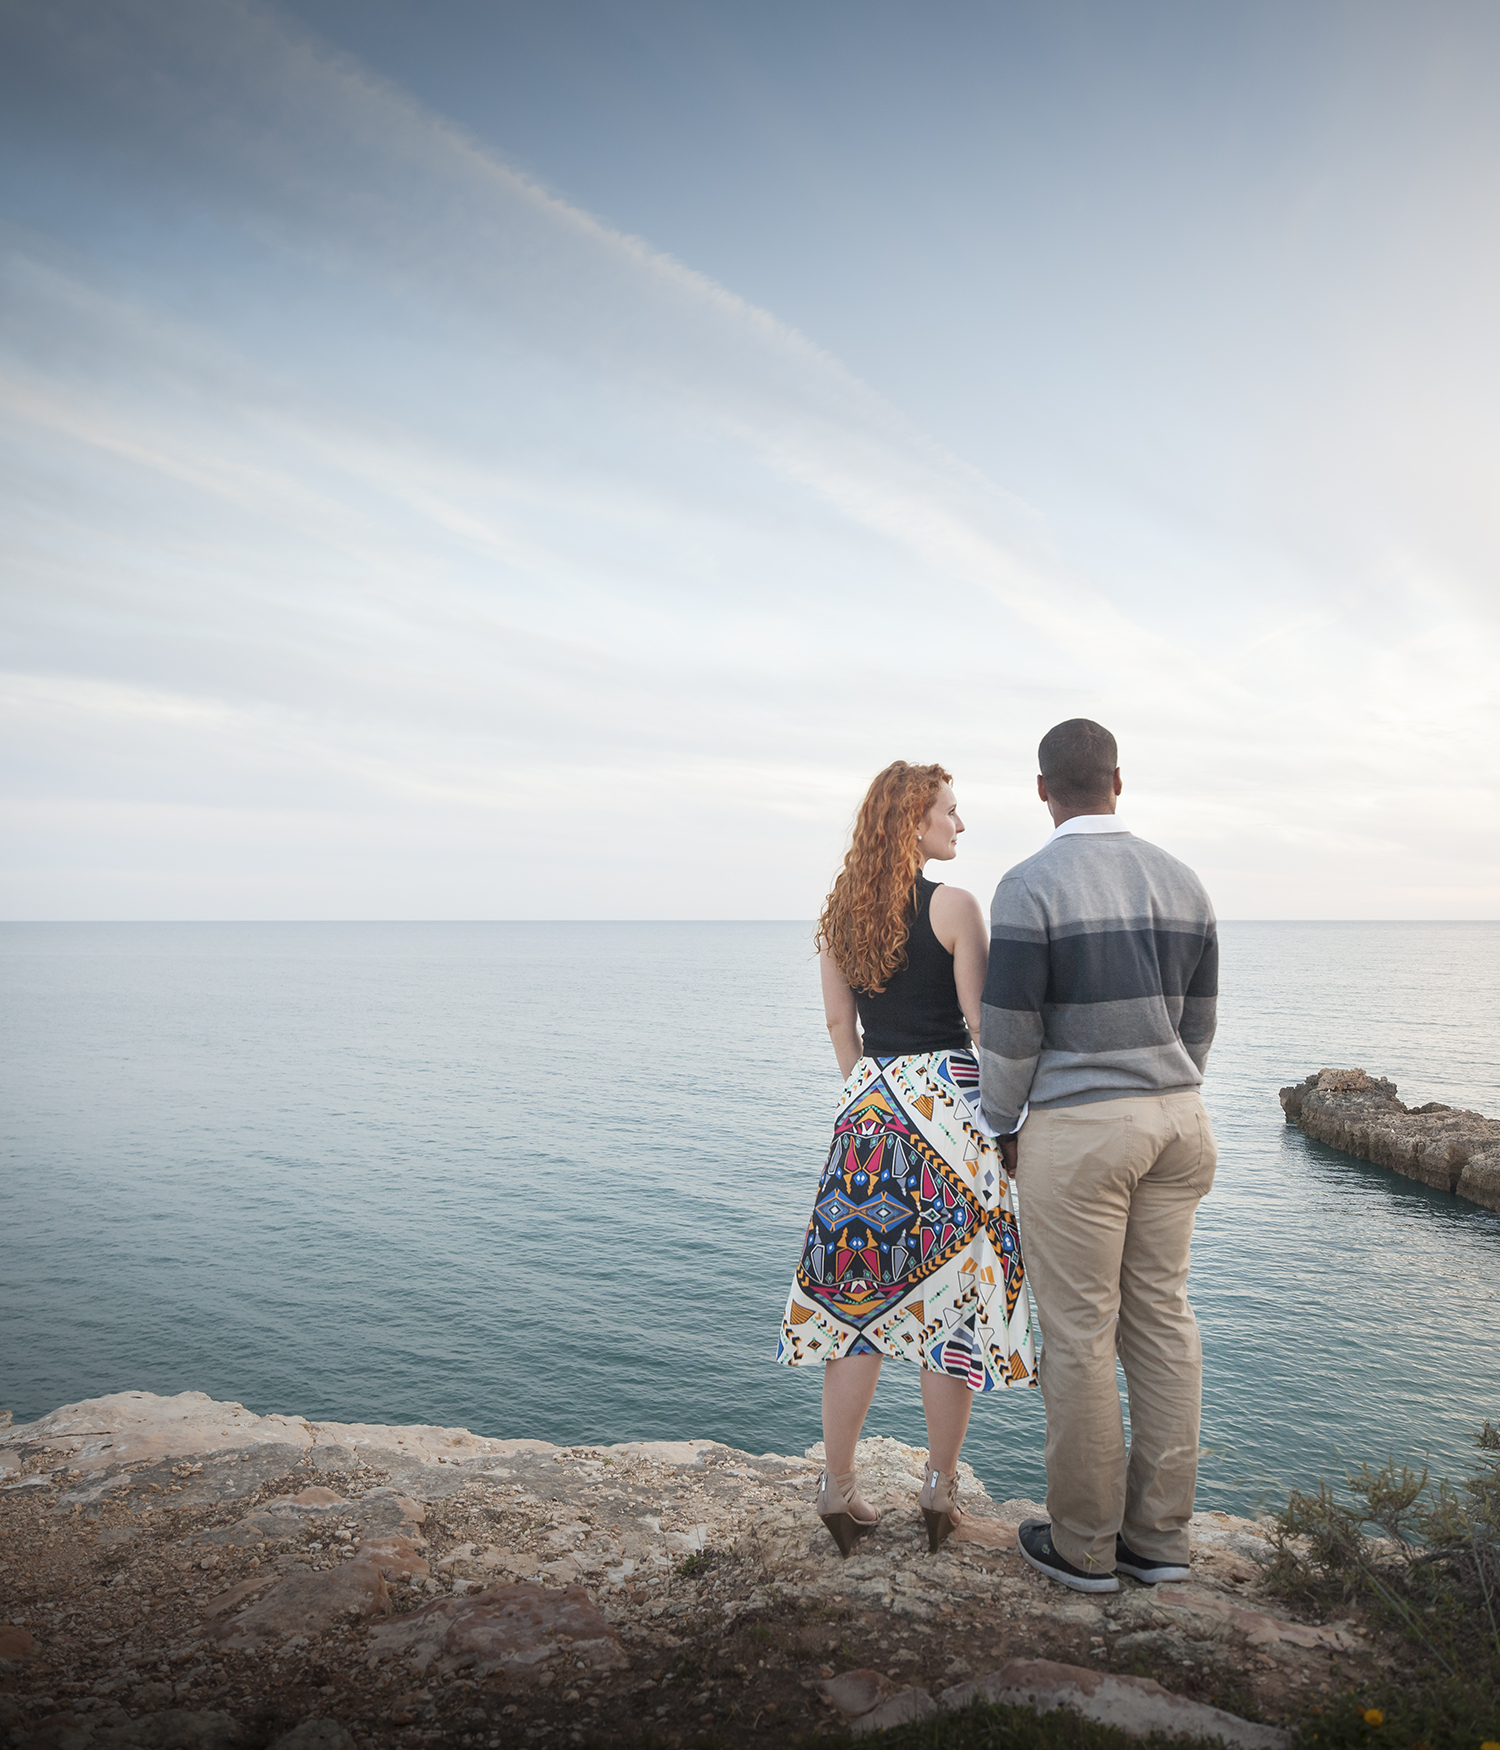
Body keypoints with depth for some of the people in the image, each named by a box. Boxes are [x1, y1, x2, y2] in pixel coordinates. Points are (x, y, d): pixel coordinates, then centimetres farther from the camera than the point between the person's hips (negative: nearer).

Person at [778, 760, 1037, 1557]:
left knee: (859, 1294, 12)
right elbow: (982, 1023, -10)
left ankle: (838, 1487, 18)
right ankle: (941, 1490, 21)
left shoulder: (839, 914, 5)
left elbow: (839, 1023, 10)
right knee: (954, 1295, 9)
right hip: (949, 1099, -4)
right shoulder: (953, 907, -11)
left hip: (868, 1106, 5)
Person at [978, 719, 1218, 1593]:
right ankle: (1159, 1535, 25)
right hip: (1174, 1119, 7)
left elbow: (1009, 1034, -14)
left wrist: (1001, 1127, 3)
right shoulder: (1181, 879, 5)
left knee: (1080, 1334, 5)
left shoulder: (1030, 885, -15)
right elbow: (1198, 1023, 10)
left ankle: (1084, 1542, 20)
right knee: (1161, 1320, 14)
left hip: (1076, 1129, -6)